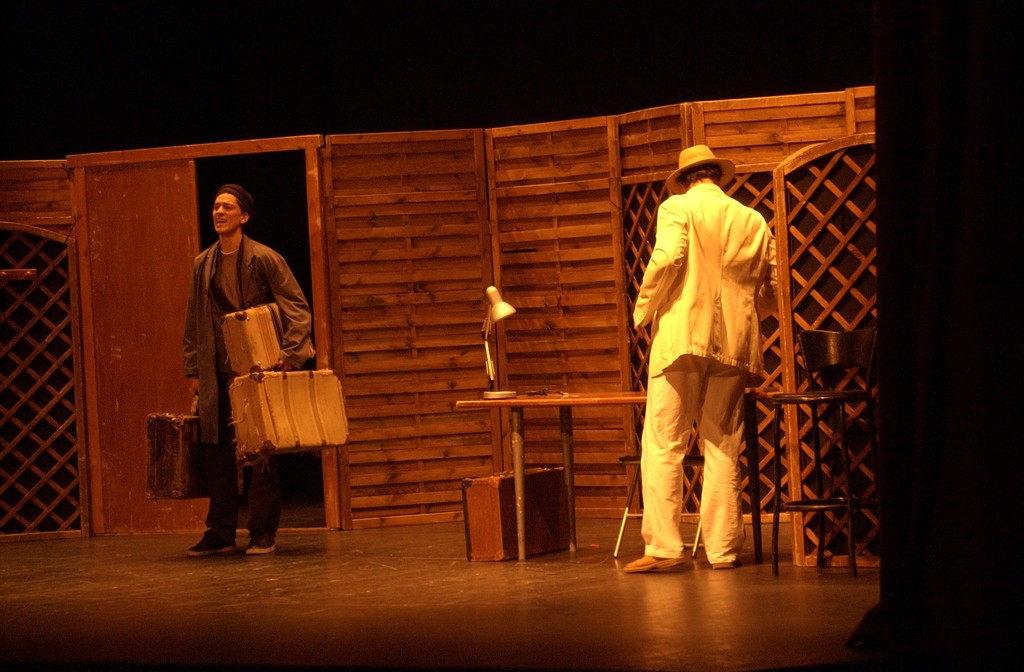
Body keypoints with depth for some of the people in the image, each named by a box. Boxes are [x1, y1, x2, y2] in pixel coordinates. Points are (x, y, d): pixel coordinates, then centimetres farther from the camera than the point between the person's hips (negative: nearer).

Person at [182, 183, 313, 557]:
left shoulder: (264, 259, -4)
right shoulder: (203, 265, 11)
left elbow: (297, 309, -5)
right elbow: (193, 322, 17)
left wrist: (289, 353, -16)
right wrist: (194, 370, 11)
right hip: (218, 373, 5)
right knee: (216, 453, 5)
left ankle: (263, 533, 4)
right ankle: (220, 533, 12)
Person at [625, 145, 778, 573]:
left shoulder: (677, 209, 1)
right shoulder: (753, 221, 13)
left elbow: (667, 258, -16)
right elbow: (770, 292, 14)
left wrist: (643, 312, -3)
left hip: (683, 337, -4)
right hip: (734, 345, 4)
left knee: (663, 446, -3)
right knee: (723, 450, 7)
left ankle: (663, 546, -10)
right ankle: (723, 549, 6)